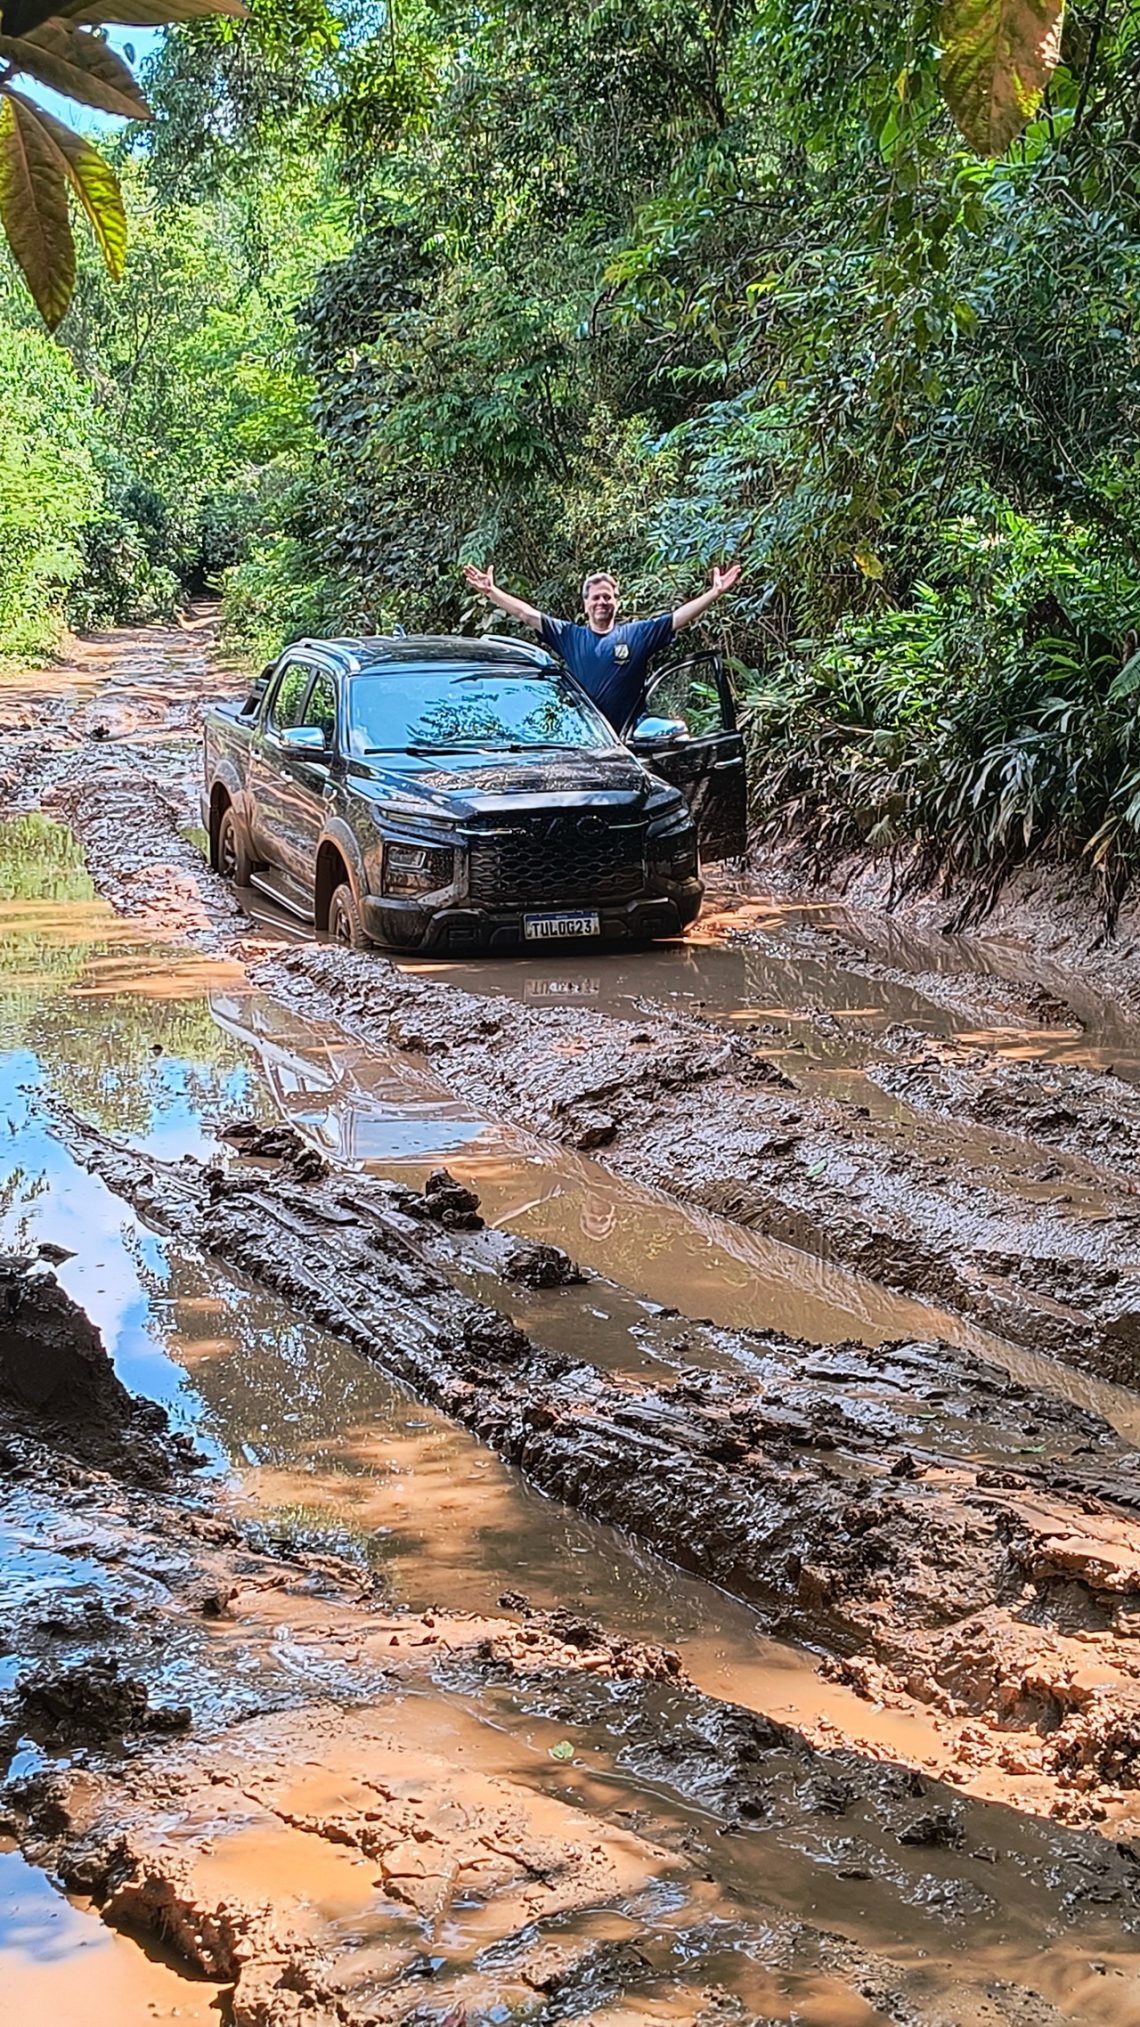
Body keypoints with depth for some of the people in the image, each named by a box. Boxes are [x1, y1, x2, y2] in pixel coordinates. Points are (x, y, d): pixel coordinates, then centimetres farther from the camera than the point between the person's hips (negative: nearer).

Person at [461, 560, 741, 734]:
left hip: (624, 739, -1)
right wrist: (490, 591, 0)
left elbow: (680, 617, -2)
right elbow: (527, 614, 7)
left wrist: (716, 593, -12)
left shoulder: (639, 635, 5)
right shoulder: (569, 636, 9)